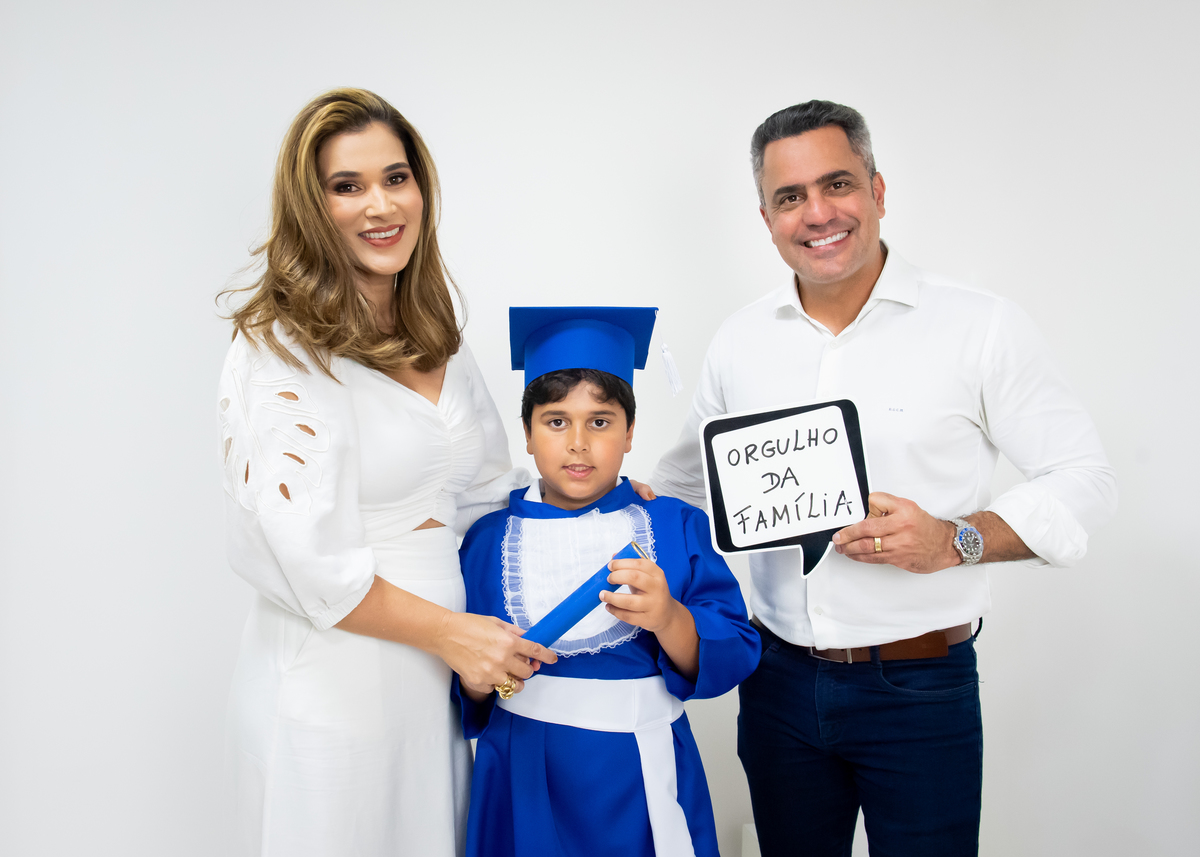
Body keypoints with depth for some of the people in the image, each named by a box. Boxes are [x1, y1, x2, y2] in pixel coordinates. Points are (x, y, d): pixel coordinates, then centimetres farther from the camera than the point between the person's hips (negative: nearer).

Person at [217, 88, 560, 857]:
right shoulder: (282, 350, -13)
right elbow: (296, 554, -18)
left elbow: (486, 487, 16)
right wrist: (448, 631, -15)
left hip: (443, 677, 6)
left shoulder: (436, 339, 8)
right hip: (331, 685, -6)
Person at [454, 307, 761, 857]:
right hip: (527, 781, 1)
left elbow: (733, 657, -10)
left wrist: (668, 618, -28)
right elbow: (466, 687, 3)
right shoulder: (489, 540, -1)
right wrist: (475, 680, -19)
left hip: (642, 779, 0)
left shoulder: (676, 528, -3)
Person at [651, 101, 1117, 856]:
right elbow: (690, 474, 16)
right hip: (780, 681, 4)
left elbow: (1086, 478, -6)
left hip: (920, 689, -3)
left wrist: (957, 539, -21)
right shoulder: (740, 340, 4)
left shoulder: (981, 326, -8)